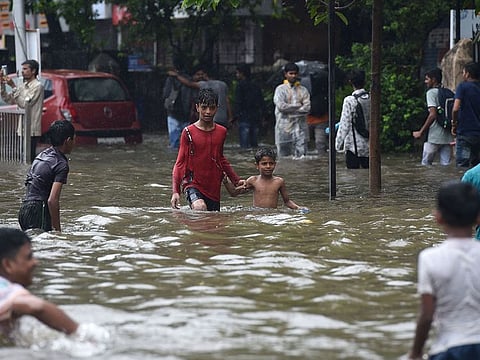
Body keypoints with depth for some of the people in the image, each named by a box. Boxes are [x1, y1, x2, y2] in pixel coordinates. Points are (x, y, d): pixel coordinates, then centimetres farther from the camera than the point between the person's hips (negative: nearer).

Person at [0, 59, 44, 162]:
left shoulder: (37, 86, -10)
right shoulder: (23, 86, 15)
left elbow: (24, 103, -18)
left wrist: (13, 87, -18)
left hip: (32, 131, -8)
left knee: (29, 158, -9)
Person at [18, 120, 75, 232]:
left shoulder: (43, 155, 16)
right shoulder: (61, 164, -10)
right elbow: (52, 200, -19)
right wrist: (57, 229, -14)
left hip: (24, 210, 9)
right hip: (38, 211, -9)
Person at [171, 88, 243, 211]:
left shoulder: (221, 132, 8)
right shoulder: (189, 132, -6)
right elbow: (180, 163, -4)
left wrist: (236, 180, 27)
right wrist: (175, 192, -13)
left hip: (214, 187, 5)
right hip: (193, 184, -5)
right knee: (200, 208, -33)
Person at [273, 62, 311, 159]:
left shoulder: (303, 90, 12)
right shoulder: (280, 89, 5)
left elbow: (307, 108, -1)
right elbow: (281, 106, -10)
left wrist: (289, 108, -7)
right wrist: (299, 105, -4)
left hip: (300, 126, 2)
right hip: (284, 127, -2)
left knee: (301, 156, -5)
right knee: (284, 156, -1)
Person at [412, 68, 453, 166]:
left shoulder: (431, 92, -6)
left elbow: (433, 115, -16)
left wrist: (421, 132, -12)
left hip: (435, 136, -6)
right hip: (448, 136, 6)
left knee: (426, 164, 5)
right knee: (446, 164, 4)